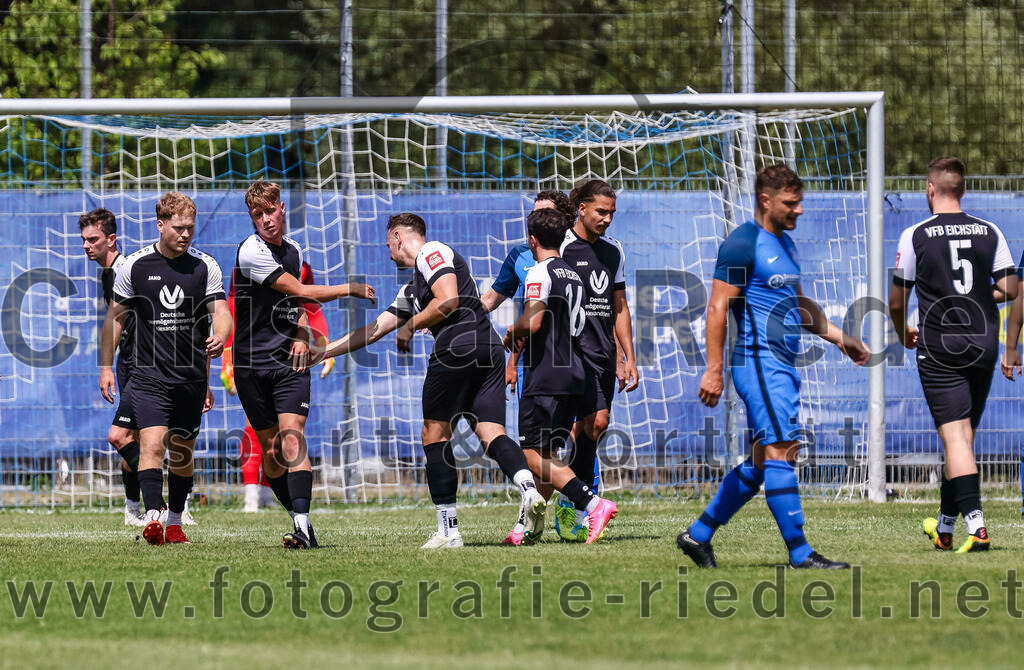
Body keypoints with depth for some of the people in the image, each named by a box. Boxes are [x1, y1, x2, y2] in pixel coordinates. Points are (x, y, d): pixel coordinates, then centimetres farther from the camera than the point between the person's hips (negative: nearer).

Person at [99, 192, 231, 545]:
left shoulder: (205, 266, 1)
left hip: (192, 379, 2)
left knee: (182, 452, 9)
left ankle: (175, 522, 23)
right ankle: (152, 518, -27)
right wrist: (106, 366, 7)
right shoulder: (134, 265, -1)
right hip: (148, 376, -2)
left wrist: (219, 336, -26)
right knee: (152, 443, -19)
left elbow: (220, 311, -2)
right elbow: (115, 316, 8)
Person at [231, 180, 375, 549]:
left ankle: (301, 524, -26)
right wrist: (350, 289, -4)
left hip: (290, 360, 3)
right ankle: (301, 523, 17)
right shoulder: (251, 251, -11)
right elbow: (300, 292, -13)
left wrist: (301, 336, 6)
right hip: (252, 362, -3)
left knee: (292, 440, -15)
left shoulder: (293, 250, 11)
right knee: (271, 449, 4)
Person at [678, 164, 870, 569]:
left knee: (762, 460, 11)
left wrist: (840, 338, 25)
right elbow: (718, 308, -13)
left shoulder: (785, 244, 19)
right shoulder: (742, 244, -10)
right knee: (780, 449, -13)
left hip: (783, 365, 10)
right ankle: (799, 553, -14)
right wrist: (713, 370, -17)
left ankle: (698, 535, 20)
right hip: (759, 361, -10)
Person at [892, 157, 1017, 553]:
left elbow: (896, 302, 0)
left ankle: (976, 525, -24)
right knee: (964, 435, 14)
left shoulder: (916, 235, -4)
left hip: (939, 350, -4)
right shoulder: (989, 233, 4)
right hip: (983, 346, 4)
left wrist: (905, 334, 21)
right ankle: (945, 527, 25)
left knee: (955, 437, -9)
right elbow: (1009, 289, 2)